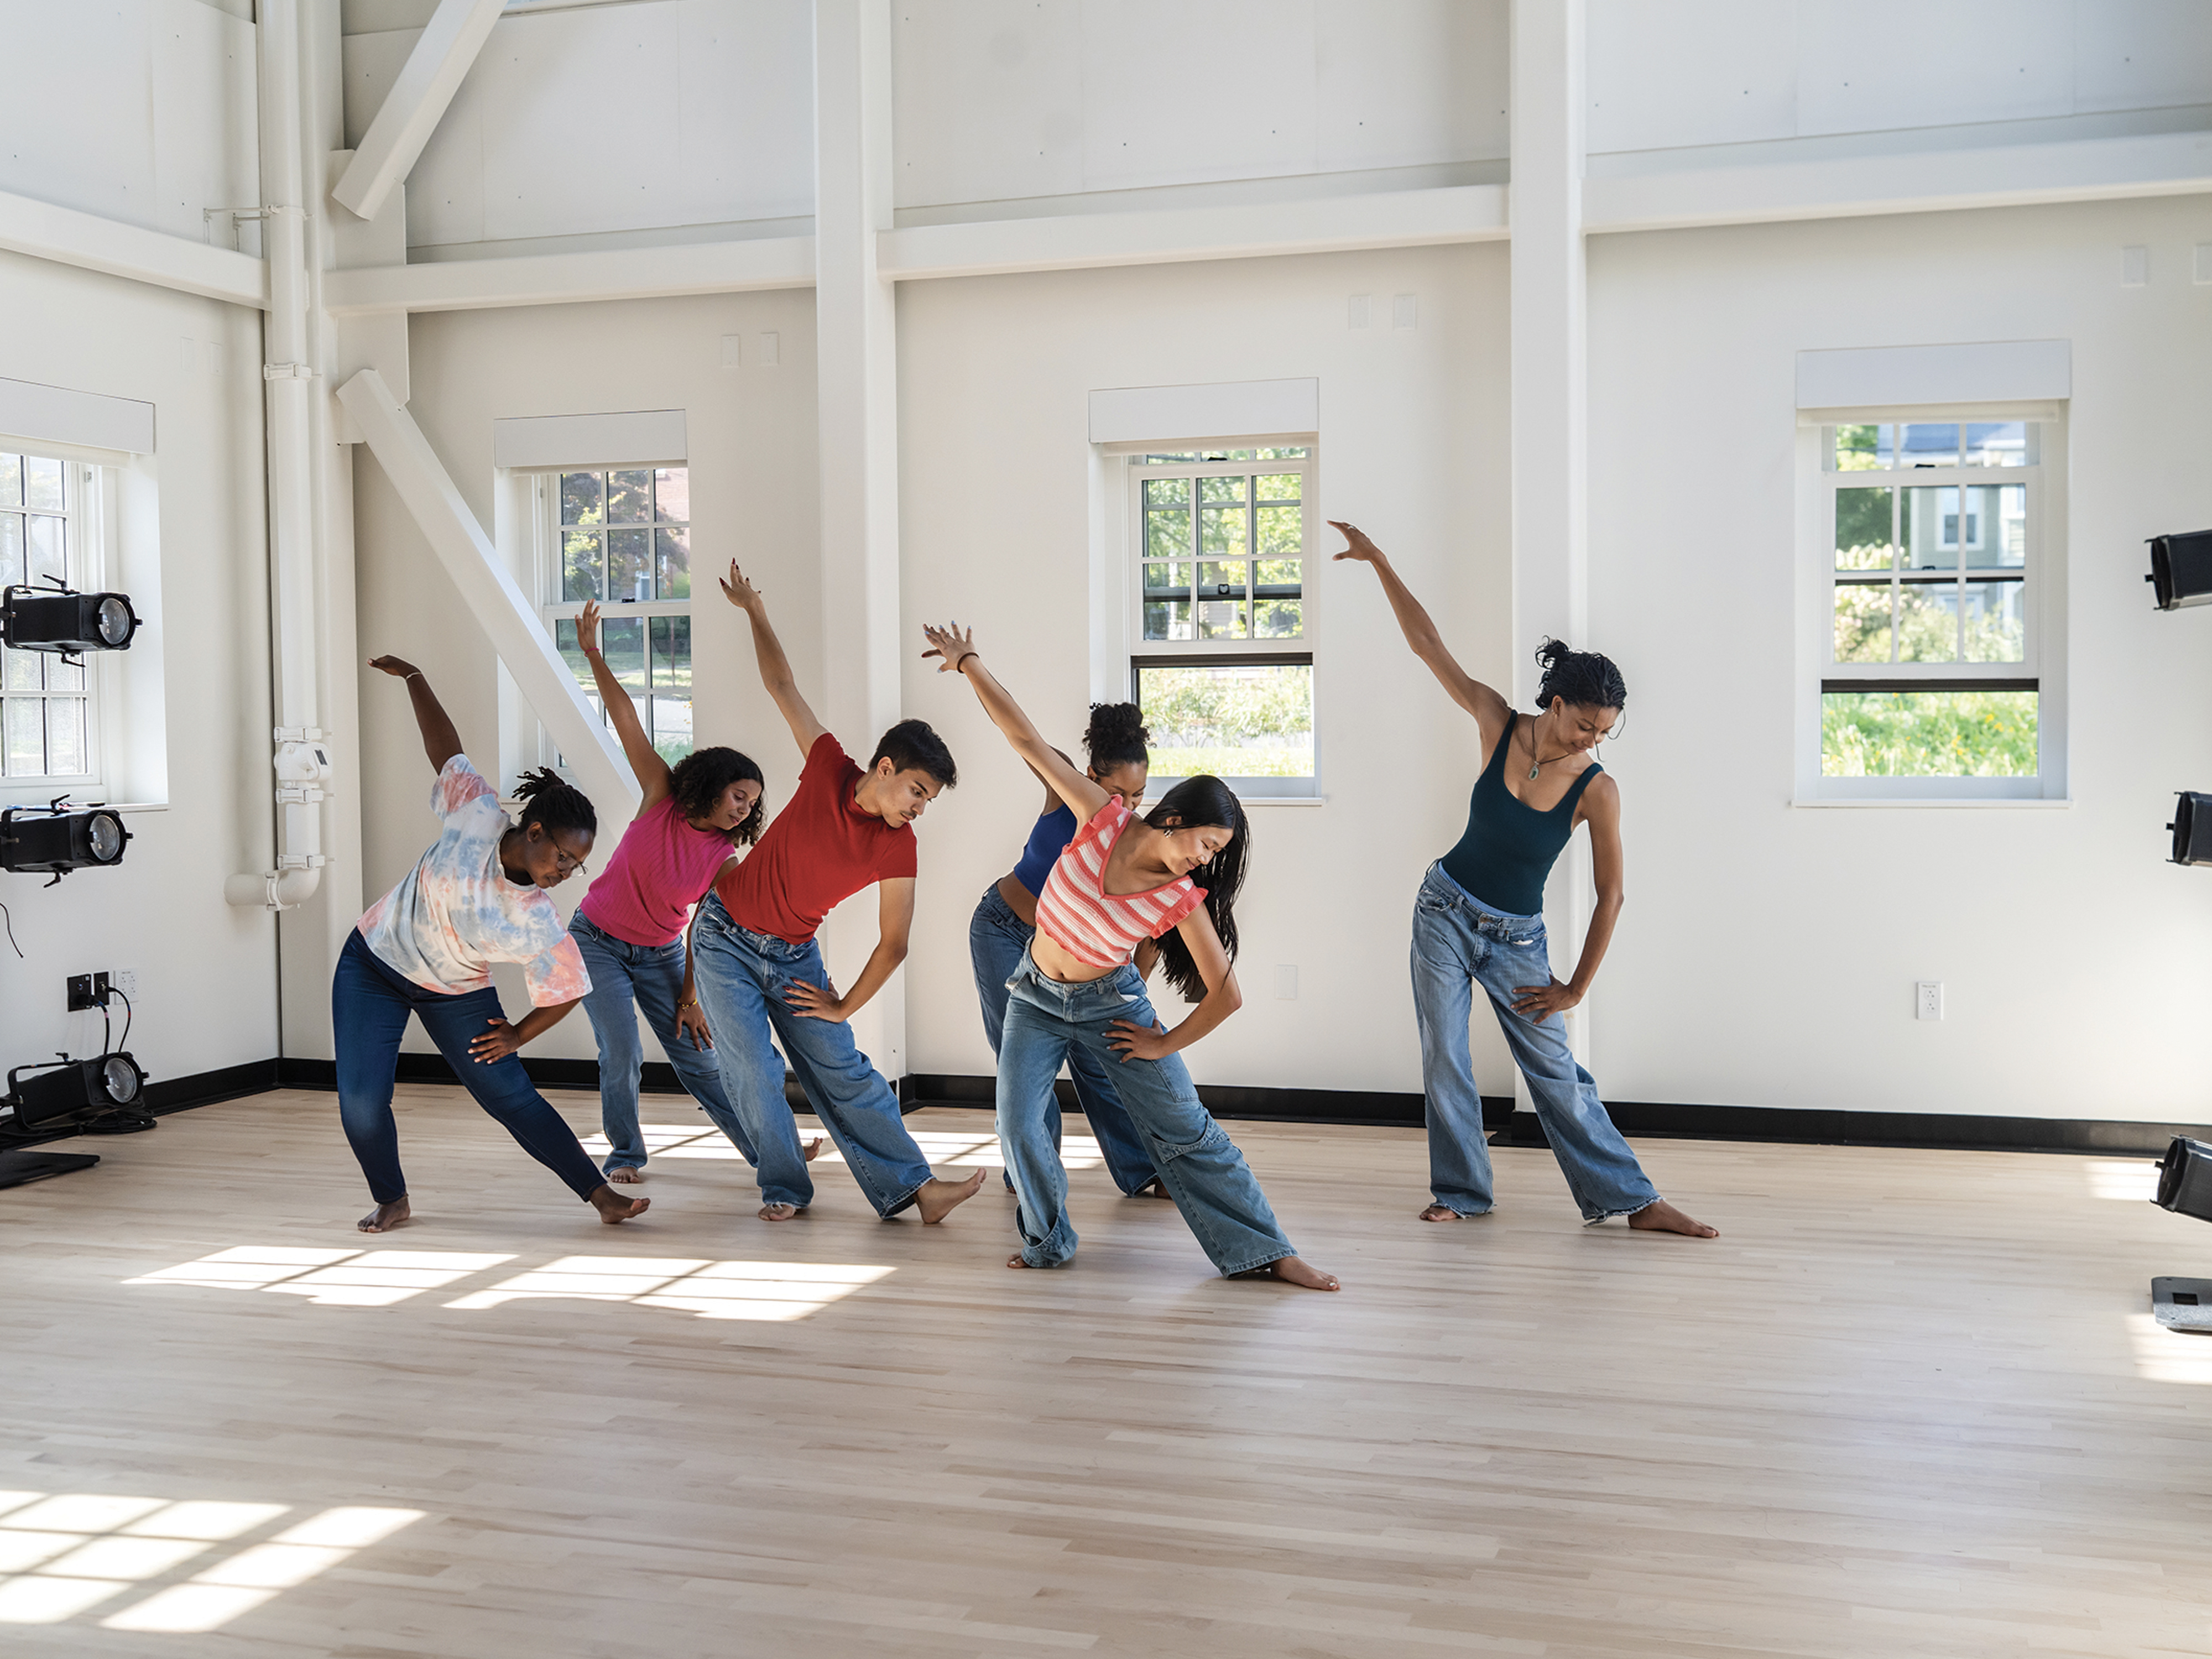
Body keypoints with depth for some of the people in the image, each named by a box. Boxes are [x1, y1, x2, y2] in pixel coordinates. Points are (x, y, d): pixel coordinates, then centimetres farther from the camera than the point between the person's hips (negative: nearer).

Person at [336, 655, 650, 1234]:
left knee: (512, 1098, -5)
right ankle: (391, 1201, 16)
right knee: (361, 1103, -9)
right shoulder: (478, 818, -22)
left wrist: (519, 1035, -4)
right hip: (373, 965, 0)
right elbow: (445, 750, -8)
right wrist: (413, 678, -4)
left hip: (456, 996, 0)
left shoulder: (540, 924, -20)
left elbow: (568, 991, -8)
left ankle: (602, 1196, 0)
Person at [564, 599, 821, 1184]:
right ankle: (625, 1152, 8)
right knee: (623, 1053, -13)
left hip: (661, 954, 2)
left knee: (699, 1057, 0)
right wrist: (594, 657, -18)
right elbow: (627, 721, -18)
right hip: (598, 941, -2)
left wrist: (689, 996, -6)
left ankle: (768, 1149, 5)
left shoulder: (723, 861, -10)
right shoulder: (661, 798, -15)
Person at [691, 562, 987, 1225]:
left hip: (792, 956, 1)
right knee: (753, 1071, -9)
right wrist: (754, 610, 0)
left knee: (841, 1070, -4)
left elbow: (894, 944, -7)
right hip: (725, 937, -1)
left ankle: (913, 1187, -5)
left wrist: (844, 1007, -5)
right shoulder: (830, 770, -14)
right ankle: (785, 1189, 5)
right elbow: (783, 687, -4)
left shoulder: (899, 849, -13)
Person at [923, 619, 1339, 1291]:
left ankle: (1261, 1251, 4)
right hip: (1038, 995, 1)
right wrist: (969, 664, -18)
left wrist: (1163, 1046, -7)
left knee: (1186, 1130, -2)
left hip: (1109, 1002, -1)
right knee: (1018, 1126, -10)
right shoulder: (1104, 817, -18)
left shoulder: (1184, 899, -20)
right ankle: (1048, 1242, 13)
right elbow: (1027, 740, -17)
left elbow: (1227, 994, -15)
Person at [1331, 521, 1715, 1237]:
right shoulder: (1499, 726, -11)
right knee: (1443, 1058, 1)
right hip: (1446, 910, 2)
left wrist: (1576, 988, -6)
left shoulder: (1597, 789, -16)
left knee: (1556, 1070, -1)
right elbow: (1428, 645, -8)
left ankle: (1629, 1198, 7)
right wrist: (1378, 562, -9)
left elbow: (1610, 896, -9)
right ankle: (1460, 1191, 15)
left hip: (1517, 936, -1)